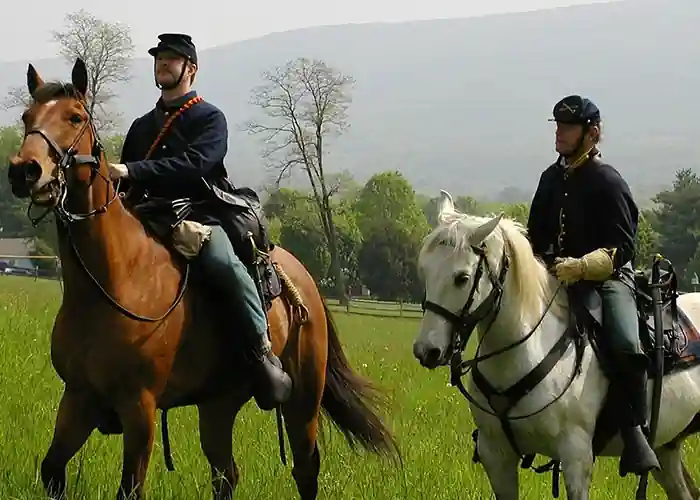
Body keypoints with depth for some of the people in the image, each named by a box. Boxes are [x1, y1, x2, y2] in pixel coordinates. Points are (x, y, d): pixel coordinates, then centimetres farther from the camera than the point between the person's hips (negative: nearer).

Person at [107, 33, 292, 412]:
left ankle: (264, 355, -33)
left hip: (202, 217, -6)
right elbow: (124, 181, 27)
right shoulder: (142, 127, 24)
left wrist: (132, 172, -23)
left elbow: (194, 164, -15)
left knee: (223, 263, -36)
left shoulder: (209, 118, 4)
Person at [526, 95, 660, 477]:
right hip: (558, 276, 7)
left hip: (609, 277, -7)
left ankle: (634, 432, -23)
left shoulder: (608, 183, -9)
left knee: (626, 345, -32)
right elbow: (537, 235, 22)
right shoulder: (551, 178, 11)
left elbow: (621, 249, -15)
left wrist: (581, 266, -30)